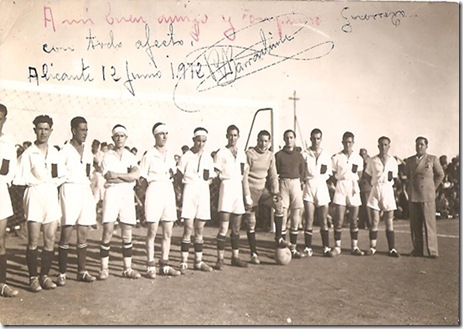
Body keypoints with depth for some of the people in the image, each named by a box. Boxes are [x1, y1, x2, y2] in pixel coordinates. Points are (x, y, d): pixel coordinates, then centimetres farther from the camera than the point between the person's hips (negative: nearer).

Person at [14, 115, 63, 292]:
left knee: (50, 239, 5)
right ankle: (33, 277, 9)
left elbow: (60, 177, 10)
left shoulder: (55, 153, 10)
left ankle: (45, 275, 15)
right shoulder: (28, 153, -2)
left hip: (51, 195, 4)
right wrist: (37, 181, -9)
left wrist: (54, 181, -7)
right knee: (33, 240, -1)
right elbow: (21, 178, -7)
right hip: (34, 195, -4)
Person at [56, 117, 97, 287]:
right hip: (70, 190, -5)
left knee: (83, 233, 7)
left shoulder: (87, 150, 13)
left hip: (85, 191, 6)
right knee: (66, 233, -6)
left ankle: (82, 271, 14)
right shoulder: (65, 150, -4)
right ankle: (62, 273, 2)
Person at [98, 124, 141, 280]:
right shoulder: (107, 156, 5)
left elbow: (136, 175, -8)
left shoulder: (131, 157, 12)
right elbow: (108, 178, -10)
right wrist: (128, 176, -7)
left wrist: (117, 175, -13)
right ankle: (104, 268, 4)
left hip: (127, 195, 3)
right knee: (108, 231, -6)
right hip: (112, 193, -3)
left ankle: (127, 268, 13)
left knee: (127, 234, 5)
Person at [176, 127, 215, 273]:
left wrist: (206, 182, -1)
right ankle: (184, 262, -1)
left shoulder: (208, 158, 10)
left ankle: (198, 261, 17)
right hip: (189, 191, -4)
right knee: (188, 228, -8)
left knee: (200, 229, 9)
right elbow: (179, 177, 0)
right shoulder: (186, 156, -2)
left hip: (203, 193, 4)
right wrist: (181, 192, -8)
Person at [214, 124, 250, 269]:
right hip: (226, 187, -5)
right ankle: (220, 259, -3)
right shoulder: (221, 153, -2)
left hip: (238, 188, 6)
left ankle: (235, 256, 21)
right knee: (224, 227, -9)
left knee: (236, 227, 11)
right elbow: (215, 173, -5)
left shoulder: (242, 154, 14)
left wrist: (246, 191, 13)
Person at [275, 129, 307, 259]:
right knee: (283, 218, -6)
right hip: (283, 184, -3)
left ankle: (293, 249, 13)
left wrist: (301, 184, 6)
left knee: (296, 220, 4)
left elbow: (302, 173, 15)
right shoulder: (278, 155, 3)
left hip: (296, 184, 3)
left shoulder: (299, 155, 11)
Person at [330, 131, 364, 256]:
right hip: (341, 187, -2)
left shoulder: (358, 158, 9)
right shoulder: (336, 157, 2)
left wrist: (355, 185, -2)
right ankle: (337, 247, 4)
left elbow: (359, 176, 13)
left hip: (353, 188, 2)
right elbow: (333, 175, 4)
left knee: (354, 220, 6)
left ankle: (355, 247, 15)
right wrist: (336, 184, -9)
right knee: (339, 219, -5)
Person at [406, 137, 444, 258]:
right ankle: (417, 250, 12)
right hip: (413, 196, 3)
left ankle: (433, 251, 3)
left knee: (429, 224, -4)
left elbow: (440, 174, 12)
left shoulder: (433, 159, 5)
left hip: (427, 196, -3)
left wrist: (433, 188, 9)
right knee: (415, 225, 4)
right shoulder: (410, 160, 13)